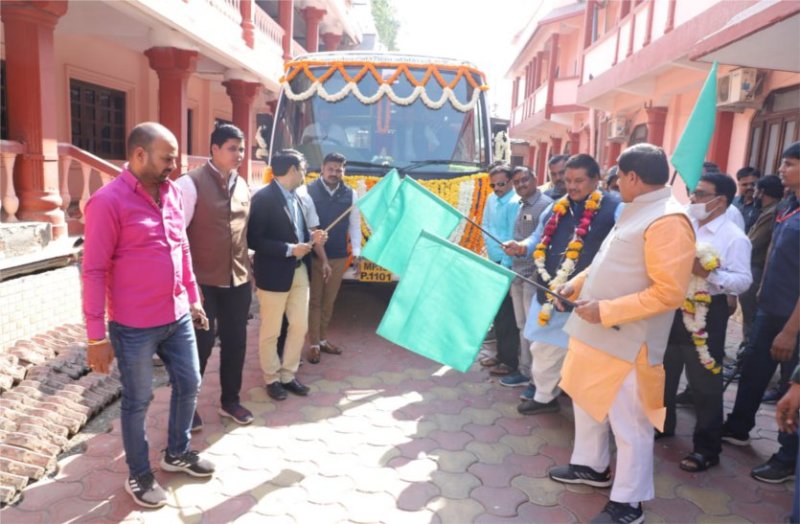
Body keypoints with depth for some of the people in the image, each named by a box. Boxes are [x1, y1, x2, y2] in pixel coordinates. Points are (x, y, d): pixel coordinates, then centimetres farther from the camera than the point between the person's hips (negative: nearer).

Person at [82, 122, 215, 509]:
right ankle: (139, 475, 31)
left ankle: (177, 452, 41)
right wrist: (96, 336, -14)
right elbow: (94, 271, -15)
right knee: (138, 401, 10)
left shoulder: (172, 192, 5)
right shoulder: (108, 201, -15)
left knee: (189, 384, 18)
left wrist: (194, 299, 16)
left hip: (178, 317, 7)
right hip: (135, 327, -6)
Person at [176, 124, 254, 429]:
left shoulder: (242, 186, 10)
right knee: (201, 344, 4)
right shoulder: (191, 183, -10)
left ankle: (230, 401, 31)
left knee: (235, 342, 13)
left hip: (238, 280, 6)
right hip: (203, 281, -6)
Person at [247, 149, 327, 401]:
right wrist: (289, 249, -21)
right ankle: (272, 379, 26)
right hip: (274, 273, -7)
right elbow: (253, 240, -18)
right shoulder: (263, 197, -15)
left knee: (300, 326, 13)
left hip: (299, 271, 8)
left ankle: (288, 375, 30)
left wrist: (311, 237, -3)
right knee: (270, 332, 8)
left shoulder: (295, 196, 9)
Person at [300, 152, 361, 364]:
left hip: (339, 257, 4)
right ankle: (314, 344, 16)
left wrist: (356, 251, 4)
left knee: (329, 300, 15)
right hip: (313, 256, -3)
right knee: (314, 300, 7)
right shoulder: (307, 191, -7)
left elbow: (355, 224, 8)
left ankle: (323, 339, 30)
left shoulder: (350, 194, 4)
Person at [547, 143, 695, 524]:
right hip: (596, 334, 10)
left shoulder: (667, 221, -20)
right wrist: (577, 284, 9)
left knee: (629, 423, 4)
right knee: (587, 402, 23)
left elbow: (669, 292, -26)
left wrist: (605, 310, -26)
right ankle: (590, 466, 43)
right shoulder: (635, 211, 13)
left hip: (627, 343, -10)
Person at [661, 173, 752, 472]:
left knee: (704, 383, 4)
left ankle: (707, 448, 18)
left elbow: (743, 280, -17)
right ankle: (661, 424, 40)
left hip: (706, 314, -7)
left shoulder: (734, 237, -11)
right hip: (673, 309, 7)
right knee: (663, 374, 19)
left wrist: (708, 273, -30)